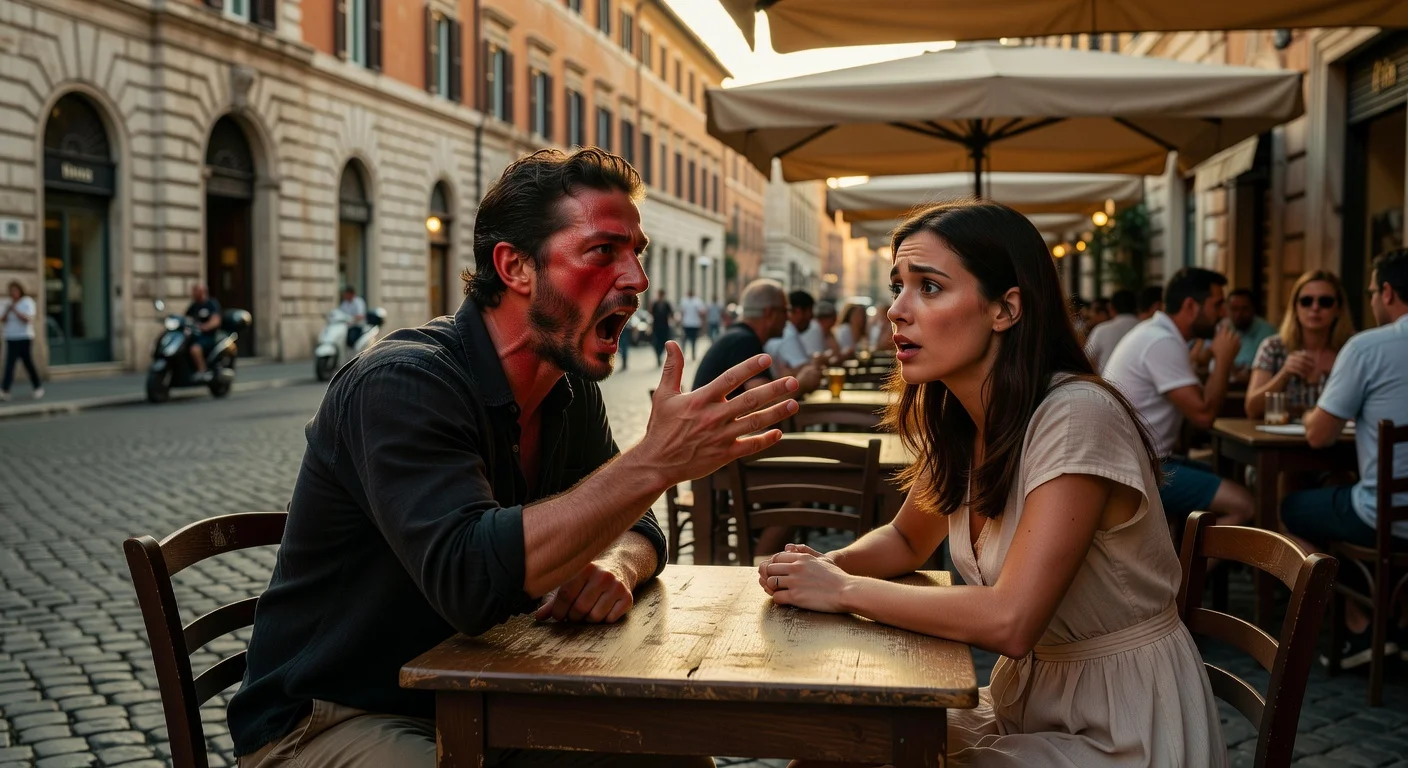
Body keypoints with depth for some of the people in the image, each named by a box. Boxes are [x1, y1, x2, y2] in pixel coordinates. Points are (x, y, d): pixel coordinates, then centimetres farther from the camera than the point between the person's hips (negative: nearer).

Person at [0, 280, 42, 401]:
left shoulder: (28, 302, -5)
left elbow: (27, 319, -17)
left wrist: (14, 310, -22)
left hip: (25, 338, -4)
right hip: (10, 339, 4)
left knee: (28, 364, 1)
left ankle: (38, 388, 17)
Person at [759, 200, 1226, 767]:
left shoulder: (1075, 416, -25)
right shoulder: (957, 422, -1)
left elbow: (1010, 621, -30)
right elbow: (907, 541, 16)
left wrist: (844, 591, -20)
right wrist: (829, 565, -6)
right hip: (1027, 696, 7)